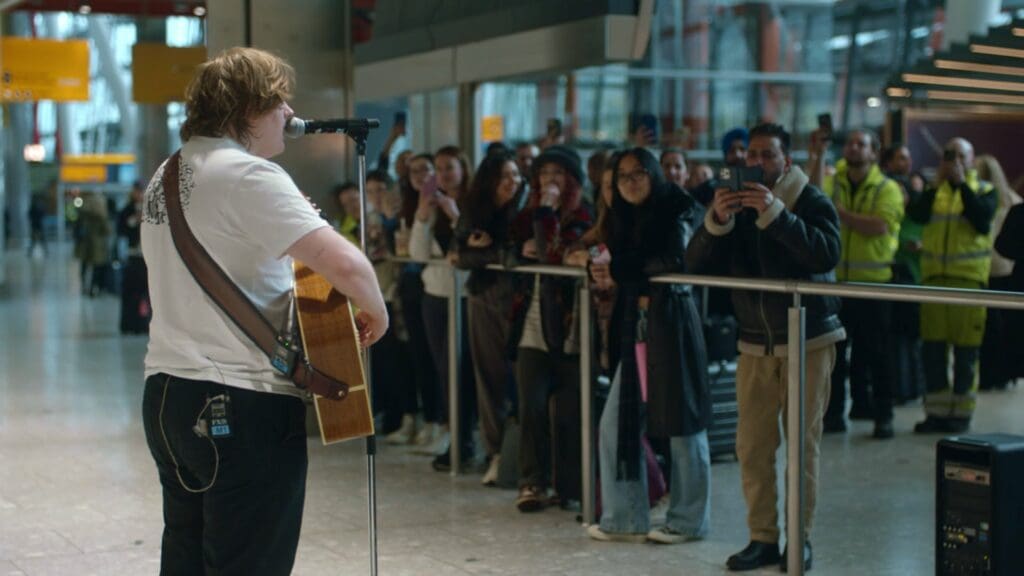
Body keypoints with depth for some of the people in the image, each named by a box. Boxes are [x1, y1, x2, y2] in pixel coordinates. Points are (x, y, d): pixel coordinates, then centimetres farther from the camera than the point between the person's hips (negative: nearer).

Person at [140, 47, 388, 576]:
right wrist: (377, 314, -7)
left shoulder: (167, 176, 13)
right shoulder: (248, 174, -15)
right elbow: (345, 264, -25)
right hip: (242, 405, -9)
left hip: (166, 392, 9)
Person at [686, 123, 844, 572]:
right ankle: (762, 538, 10)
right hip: (755, 345, 3)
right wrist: (716, 220, -22)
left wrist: (774, 213, -30)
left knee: (803, 444, -1)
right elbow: (696, 263, -4)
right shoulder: (735, 204, 6)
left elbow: (827, 254, -24)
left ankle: (800, 538, 9)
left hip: (808, 341, -3)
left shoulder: (812, 203, -5)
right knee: (752, 446, 0)